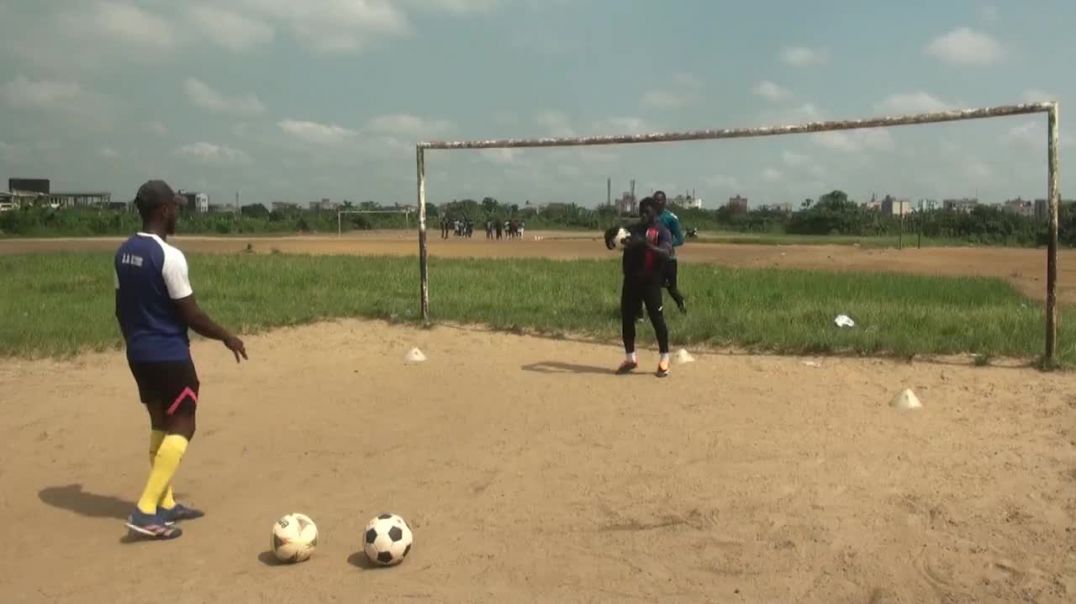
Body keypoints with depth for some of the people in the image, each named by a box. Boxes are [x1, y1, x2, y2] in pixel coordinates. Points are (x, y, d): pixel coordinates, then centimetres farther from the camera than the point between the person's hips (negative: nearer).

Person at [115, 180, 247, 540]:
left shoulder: (123, 253, 6)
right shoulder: (169, 256, -20)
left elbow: (121, 308, 14)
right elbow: (190, 314, -17)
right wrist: (226, 337, -4)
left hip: (138, 354, 9)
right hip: (169, 355, -9)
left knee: (161, 425, 17)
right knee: (181, 428, -2)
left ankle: (166, 504, 24)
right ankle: (145, 510, -8)